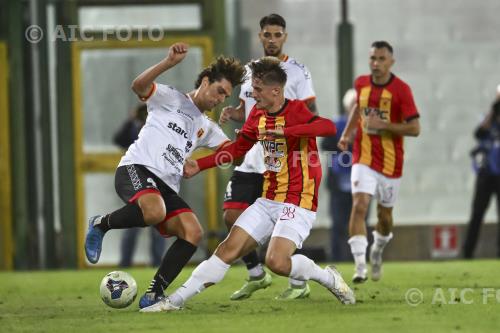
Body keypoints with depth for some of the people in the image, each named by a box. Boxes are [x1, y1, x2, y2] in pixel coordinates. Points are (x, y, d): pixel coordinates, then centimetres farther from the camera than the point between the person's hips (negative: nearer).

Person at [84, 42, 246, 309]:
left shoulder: (207, 128, 27)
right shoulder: (170, 98, 9)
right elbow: (138, 85, -9)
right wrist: (169, 63, -22)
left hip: (166, 187, 7)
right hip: (136, 168, -7)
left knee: (193, 233, -17)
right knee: (154, 213, -38)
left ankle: (154, 294, -10)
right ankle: (101, 225, -10)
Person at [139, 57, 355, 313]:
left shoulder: (297, 111, -14)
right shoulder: (258, 114, 8)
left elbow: (329, 127, -33)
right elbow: (239, 148, 22)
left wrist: (284, 131, -40)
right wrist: (199, 166, 17)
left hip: (297, 203, -7)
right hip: (268, 200, 7)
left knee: (276, 261, -24)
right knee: (229, 248, 0)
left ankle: (329, 278, 0)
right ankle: (176, 300, 3)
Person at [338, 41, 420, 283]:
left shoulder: (401, 90, -12)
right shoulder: (361, 84, 1)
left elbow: (414, 128, -15)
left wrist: (382, 125, -22)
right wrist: (346, 134, 11)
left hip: (390, 162, -1)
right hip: (363, 160, 1)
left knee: (385, 215, 12)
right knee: (359, 206, -19)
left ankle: (377, 251, 44)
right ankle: (360, 266, -22)